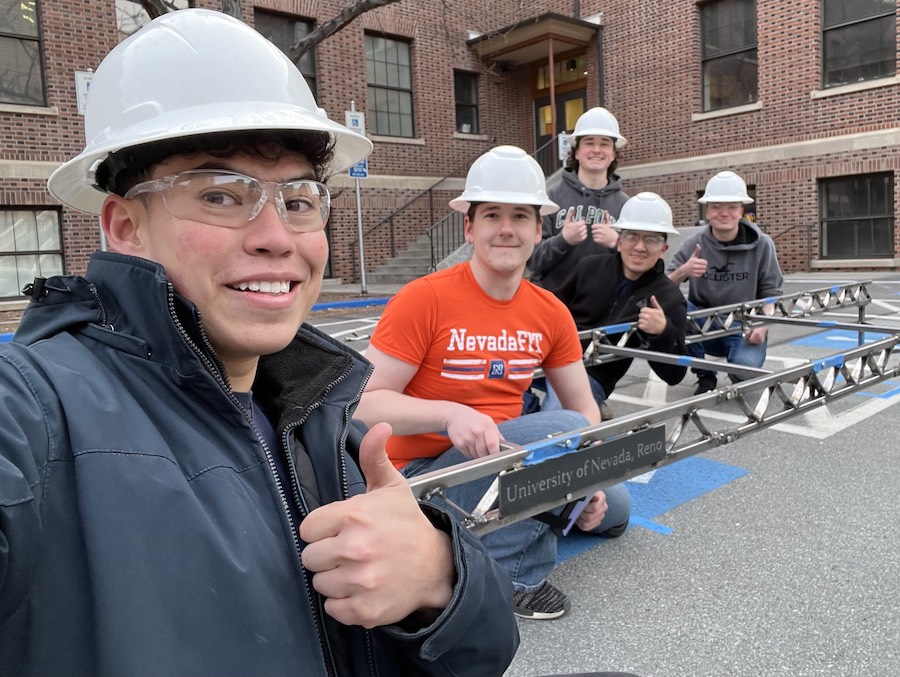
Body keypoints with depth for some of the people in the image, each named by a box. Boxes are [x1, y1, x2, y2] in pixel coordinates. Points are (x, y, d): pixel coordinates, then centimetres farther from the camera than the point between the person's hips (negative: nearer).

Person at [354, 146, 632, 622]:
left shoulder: (551, 313, -1)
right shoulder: (425, 299, -18)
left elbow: (584, 406, 5)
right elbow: (366, 403, -19)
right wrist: (451, 414, -33)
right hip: (423, 473, -7)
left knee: (613, 507, 5)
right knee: (567, 431, -26)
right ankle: (511, 572, -12)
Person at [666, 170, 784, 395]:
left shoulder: (761, 245, -5)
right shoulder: (693, 244, -6)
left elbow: (771, 292, 0)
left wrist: (763, 323, -19)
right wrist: (682, 272, -33)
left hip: (744, 329, -1)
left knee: (745, 366, -34)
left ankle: (738, 379, 10)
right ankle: (705, 376, -6)